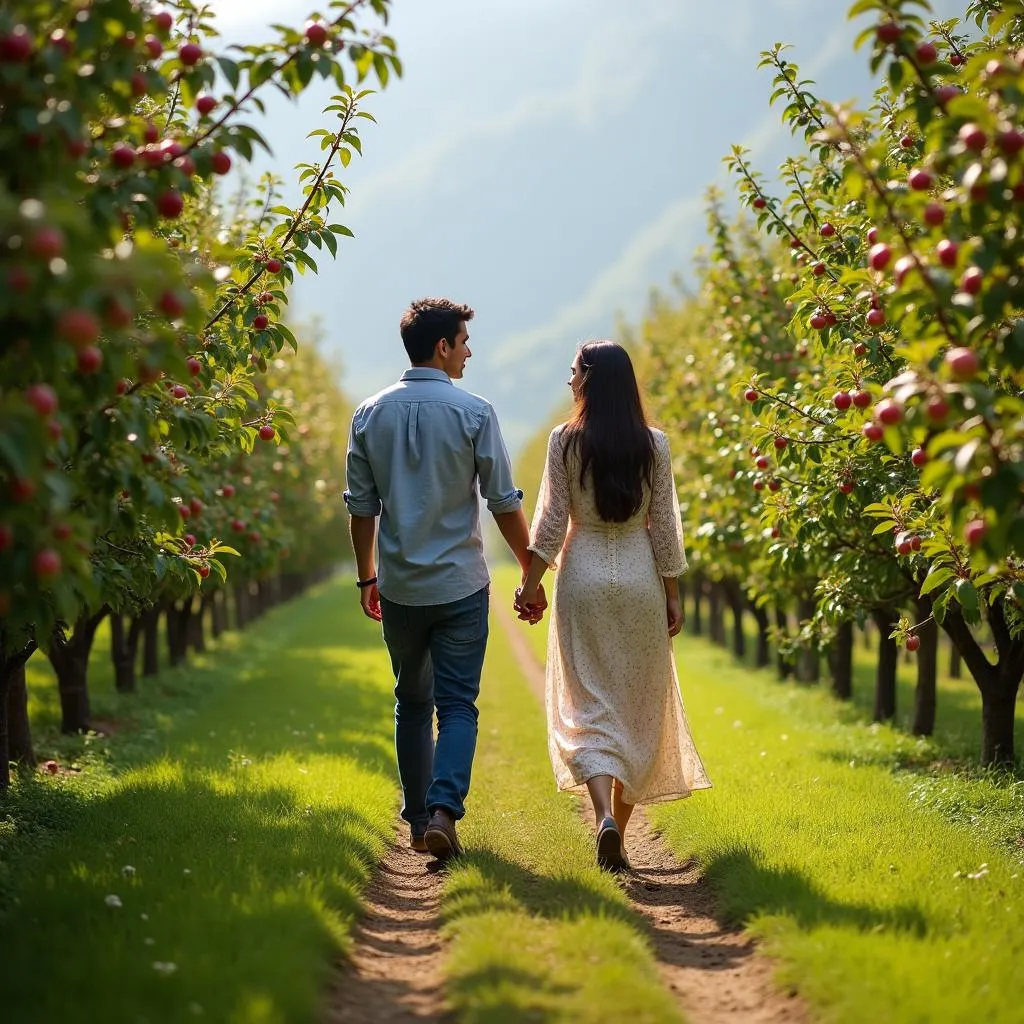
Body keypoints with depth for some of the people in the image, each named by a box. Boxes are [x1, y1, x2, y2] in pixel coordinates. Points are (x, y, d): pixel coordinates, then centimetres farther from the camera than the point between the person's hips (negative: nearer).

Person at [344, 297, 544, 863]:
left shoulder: (370, 414, 2)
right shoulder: (474, 413, -9)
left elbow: (361, 506, 6)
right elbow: (504, 503, -7)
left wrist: (366, 576, 17)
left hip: (398, 588, 3)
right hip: (459, 584, -3)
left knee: (412, 703, 17)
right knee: (457, 704, 1)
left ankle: (418, 818, 22)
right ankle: (443, 810, -17)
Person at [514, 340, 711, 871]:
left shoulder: (565, 442, -5)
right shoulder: (654, 445, 0)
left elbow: (551, 521, -5)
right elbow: (664, 526, 1)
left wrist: (531, 583, 2)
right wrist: (672, 593, 8)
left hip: (583, 580, -1)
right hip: (640, 581, 2)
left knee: (587, 708, 0)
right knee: (637, 706, 11)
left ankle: (605, 816, -21)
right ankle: (621, 827, 15)